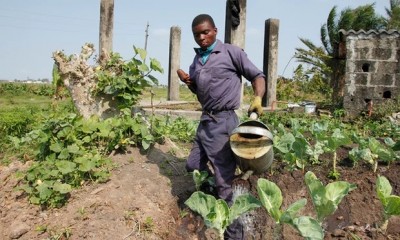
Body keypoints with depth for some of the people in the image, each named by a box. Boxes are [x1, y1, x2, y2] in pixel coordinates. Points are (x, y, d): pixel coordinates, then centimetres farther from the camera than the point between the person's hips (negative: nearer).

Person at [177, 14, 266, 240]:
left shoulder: (232, 52, -5)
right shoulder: (197, 59, 15)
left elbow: (257, 76, -4)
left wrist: (258, 98, -23)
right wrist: (188, 81, 3)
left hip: (223, 121, -8)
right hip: (205, 120, 8)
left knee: (224, 181, -5)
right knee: (193, 167, 16)